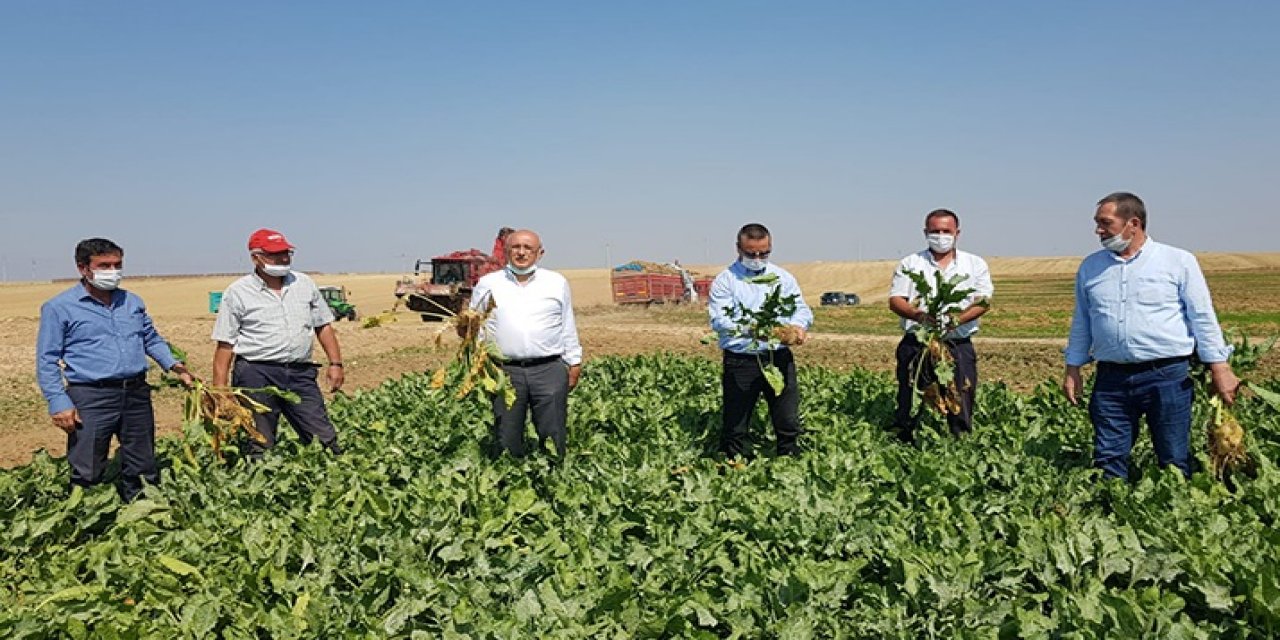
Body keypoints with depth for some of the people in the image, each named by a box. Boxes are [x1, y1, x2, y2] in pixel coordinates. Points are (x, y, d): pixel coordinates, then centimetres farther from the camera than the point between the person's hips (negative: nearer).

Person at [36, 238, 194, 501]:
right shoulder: (59, 308, -2)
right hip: (91, 399, -5)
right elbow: (47, 360, -3)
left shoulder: (132, 301, 13)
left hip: (137, 393, 5)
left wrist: (173, 364, 7)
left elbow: (152, 339, 23)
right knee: (87, 475, -2)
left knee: (143, 468, 12)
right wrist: (58, 403, -12)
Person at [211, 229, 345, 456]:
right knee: (259, 446, 3)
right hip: (256, 374, -3)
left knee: (325, 439, 0)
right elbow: (225, 345, 0)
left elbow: (323, 326, 16)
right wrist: (220, 391, -4)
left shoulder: (305, 284, 11)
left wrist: (335, 363, 6)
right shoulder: (237, 293, 1)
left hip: (300, 373, 3)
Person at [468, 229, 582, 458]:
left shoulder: (557, 282, 12)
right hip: (505, 370, 0)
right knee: (507, 441, 5)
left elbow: (568, 327, 16)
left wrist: (574, 362, 14)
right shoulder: (488, 284, 10)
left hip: (550, 370, 0)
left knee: (553, 437, 2)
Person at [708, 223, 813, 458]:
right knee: (735, 425, 4)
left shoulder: (784, 278, 13)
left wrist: (798, 326, -13)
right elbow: (719, 320, -12)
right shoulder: (725, 280, 0)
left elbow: (802, 309, 11)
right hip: (740, 361, -3)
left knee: (788, 421, 8)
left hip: (780, 358, 3)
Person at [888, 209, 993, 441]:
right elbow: (895, 300, 2)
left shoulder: (975, 264, 12)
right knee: (909, 403, 0)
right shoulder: (910, 264, 11)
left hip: (958, 345, 0)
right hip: (916, 344, 0)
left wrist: (957, 319, -18)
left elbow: (984, 301, 1)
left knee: (962, 402, -2)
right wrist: (919, 315, -18)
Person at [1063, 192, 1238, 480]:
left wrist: (1219, 369, -2)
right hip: (1111, 379, 3)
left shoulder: (1179, 261, 1)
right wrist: (1073, 369, 13)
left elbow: (1203, 318, 2)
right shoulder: (1090, 267, 11)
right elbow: (1081, 322, 17)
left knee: (1175, 462, 5)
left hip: (1167, 377, -3)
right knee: (1108, 461, 4)